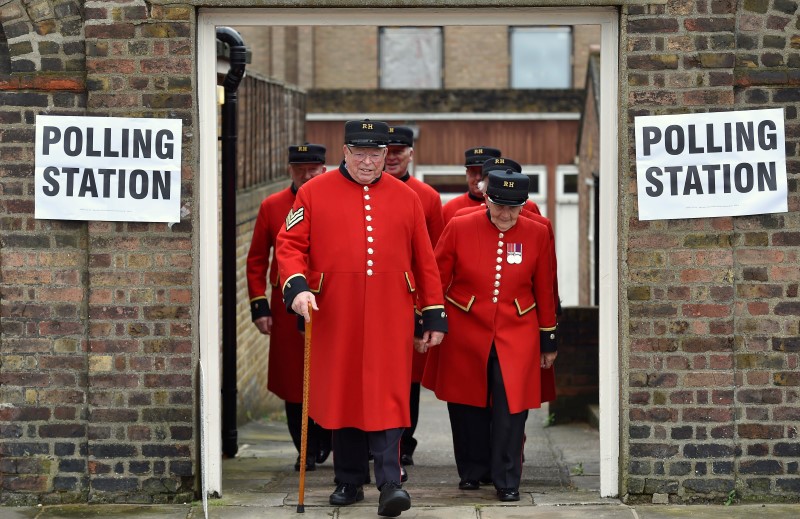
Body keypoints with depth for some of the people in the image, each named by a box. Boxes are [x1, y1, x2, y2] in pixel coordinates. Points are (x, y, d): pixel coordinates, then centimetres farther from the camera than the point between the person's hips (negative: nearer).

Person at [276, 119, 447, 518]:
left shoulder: (406, 198, 7)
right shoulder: (314, 193, 3)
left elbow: (425, 261, 9)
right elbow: (290, 244, 0)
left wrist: (435, 316, 7)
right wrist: (297, 286, -18)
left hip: (389, 320, 0)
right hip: (336, 320, 0)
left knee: (387, 399, -8)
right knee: (341, 397, 9)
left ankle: (390, 484, -9)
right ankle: (349, 483, 21)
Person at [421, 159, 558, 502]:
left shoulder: (537, 234, -1)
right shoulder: (459, 228, -5)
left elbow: (544, 290, 6)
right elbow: (436, 280, 2)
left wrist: (548, 341, 9)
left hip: (517, 337, 0)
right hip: (464, 335, 0)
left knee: (511, 408, -6)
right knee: (468, 406, 9)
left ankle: (507, 481, 5)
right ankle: (472, 471, 27)